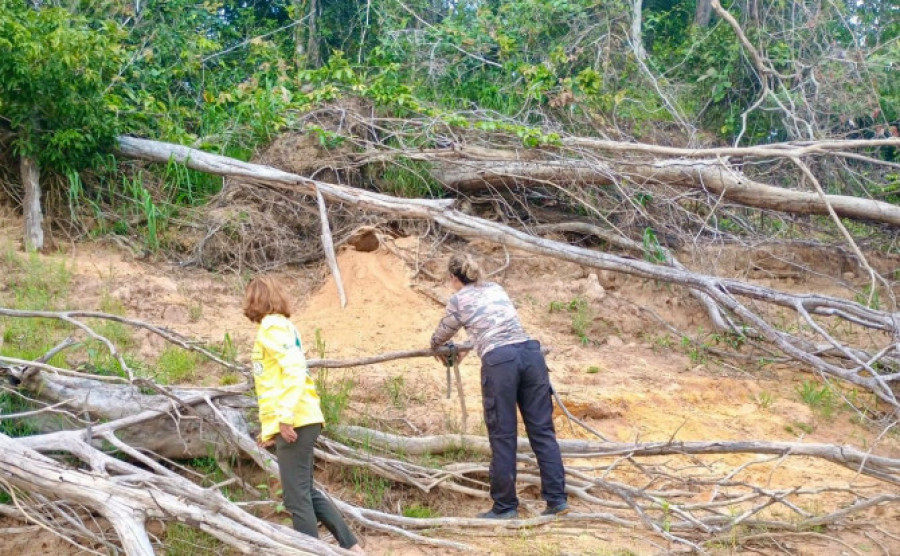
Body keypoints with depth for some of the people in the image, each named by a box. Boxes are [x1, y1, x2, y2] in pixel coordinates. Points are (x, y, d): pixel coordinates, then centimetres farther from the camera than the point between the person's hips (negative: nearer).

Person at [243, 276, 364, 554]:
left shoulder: (273, 326, -8)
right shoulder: (277, 326, 20)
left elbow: (295, 370, -20)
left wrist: (285, 417, -24)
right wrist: (270, 428, 21)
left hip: (295, 422, -10)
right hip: (295, 421, 10)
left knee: (296, 496, -5)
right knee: (306, 492, 16)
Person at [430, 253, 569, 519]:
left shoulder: (458, 300, 11)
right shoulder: (496, 288, 26)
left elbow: (442, 334, 27)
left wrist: (435, 347, 51)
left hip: (499, 361, -5)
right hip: (530, 353, 5)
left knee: (502, 436, 2)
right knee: (542, 430, 6)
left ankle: (505, 506, 9)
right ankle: (557, 499, 5)